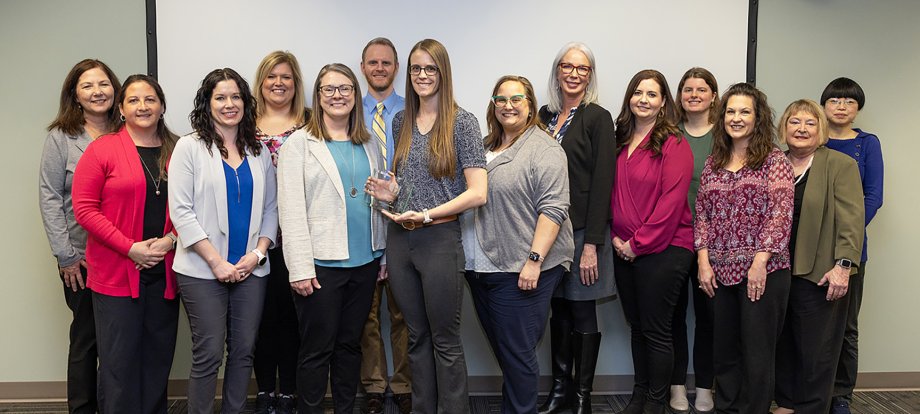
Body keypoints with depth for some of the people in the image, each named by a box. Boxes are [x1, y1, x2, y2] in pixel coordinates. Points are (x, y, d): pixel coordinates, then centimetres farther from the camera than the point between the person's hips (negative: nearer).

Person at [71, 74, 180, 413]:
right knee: (119, 360, 3)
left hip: (165, 273, 3)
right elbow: (84, 208, -7)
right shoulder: (102, 149, -3)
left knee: (159, 358, 11)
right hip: (116, 273, -3)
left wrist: (170, 240, -10)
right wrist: (131, 248, -14)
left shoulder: (178, 151, 7)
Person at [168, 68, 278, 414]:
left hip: (251, 268, 4)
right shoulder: (190, 146, -1)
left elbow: (270, 208, 11)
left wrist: (258, 252, -5)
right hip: (203, 270, -4)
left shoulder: (259, 151, 11)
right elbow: (180, 211, -8)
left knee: (244, 351, 9)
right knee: (209, 354, -1)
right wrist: (217, 262, -12)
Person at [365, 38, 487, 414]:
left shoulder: (461, 122, -6)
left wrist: (425, 215, -17)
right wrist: (391, 193, 2)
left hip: (439, 239, -5)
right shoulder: (401, 121, 11)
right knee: (417, 337, 14)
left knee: (445, 341, 4)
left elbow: (477, 193, -12)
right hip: (399, 239, 5)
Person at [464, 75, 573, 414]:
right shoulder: (485, 147, 15)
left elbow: (553, 208, -15)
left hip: (520, 271, -7)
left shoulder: (543, 149, -8)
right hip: (482, 268, 7)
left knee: (516, 351, -1)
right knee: (500, 346, 17)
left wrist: (534, 261, -22)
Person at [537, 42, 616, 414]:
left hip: (583, 229, -5)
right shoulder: (546, 115, 10)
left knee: (582, 313, 4)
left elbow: (602, 182, -11)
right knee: (558, 311, 13)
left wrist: (592, 244, -16)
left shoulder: (597, 118, -6)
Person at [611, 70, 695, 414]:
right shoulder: (621, 143, 10)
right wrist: (617, 236, 0)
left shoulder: (674, 145, -10)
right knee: (637, 325, 16)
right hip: (625, 251, 6)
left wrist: (639, 243, -14)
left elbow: (671, 202, -16)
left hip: (663, 249, -6)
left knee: (656, 329, 2)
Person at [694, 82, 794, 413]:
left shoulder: (774, 161, -2)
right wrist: (703, 261, 0)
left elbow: (780, 215, -10)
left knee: (757, 352, 2)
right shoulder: (713, 163, 12)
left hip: (763, 271, -4)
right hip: (720, 272, 5)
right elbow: (702, 214, 9)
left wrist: (760, 263, -16)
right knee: (724, 349, 12)